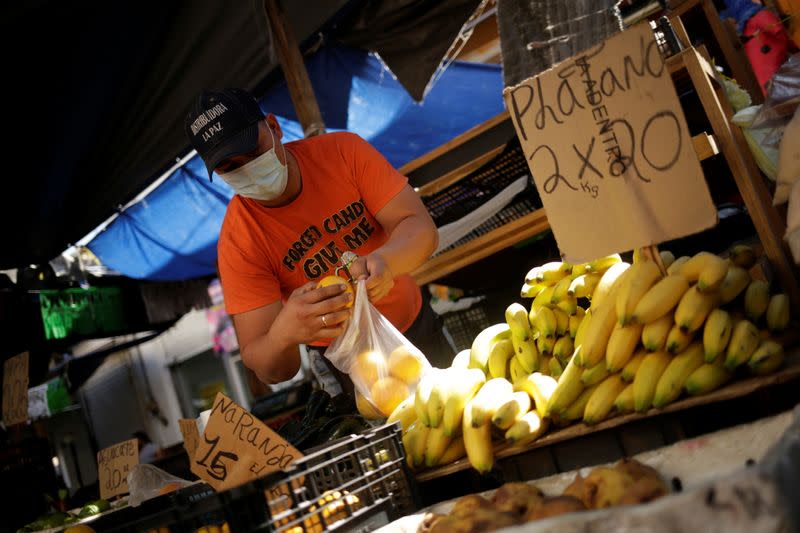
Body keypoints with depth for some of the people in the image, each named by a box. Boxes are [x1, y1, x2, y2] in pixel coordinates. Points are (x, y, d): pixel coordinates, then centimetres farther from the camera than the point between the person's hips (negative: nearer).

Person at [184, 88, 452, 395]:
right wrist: (284, 334, -51)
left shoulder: (343, 151, -19)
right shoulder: (238, 242, -24)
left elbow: (421, 227, -25)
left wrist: (385, 261, -48)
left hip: (416, 326, 3)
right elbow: (268, 371, -27)